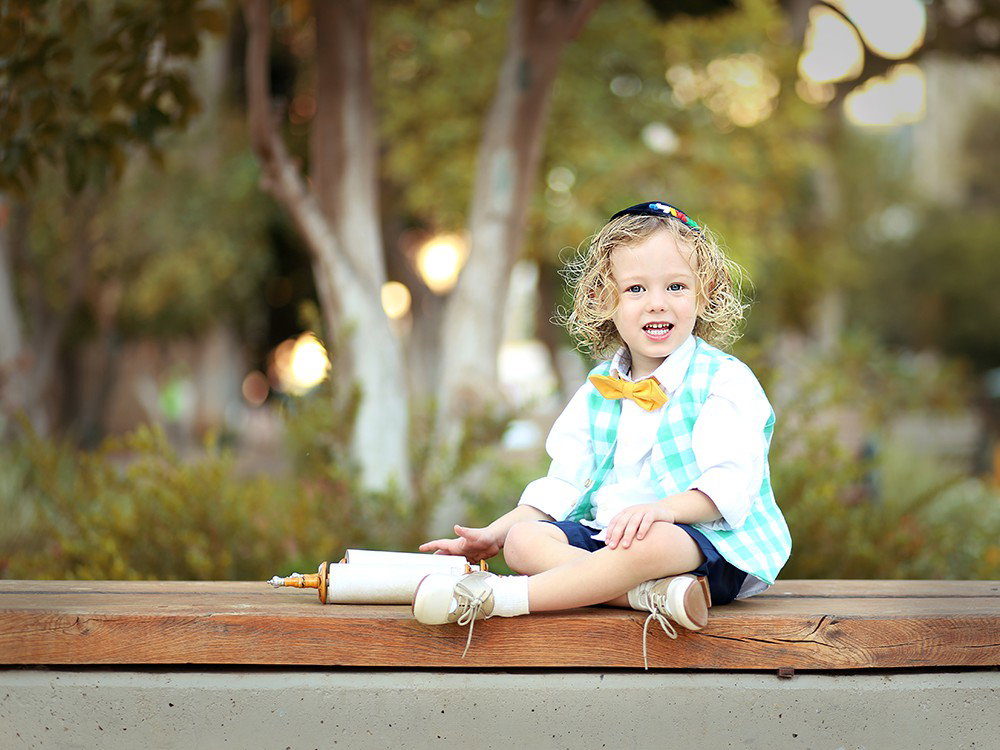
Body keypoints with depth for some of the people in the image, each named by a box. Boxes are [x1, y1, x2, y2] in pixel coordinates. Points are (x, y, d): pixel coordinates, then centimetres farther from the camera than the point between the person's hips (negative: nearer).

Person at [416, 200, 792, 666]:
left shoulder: (724, 380, -4)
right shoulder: (599, 391, 15)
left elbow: (729, 481, -16)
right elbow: (563, 483, 17)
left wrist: (663, 508, -34)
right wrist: (493, 535, 6)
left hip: (710, 541, -6)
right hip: (605, 535, 7)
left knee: (649, 542, -40)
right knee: (524, 540, -19)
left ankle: (500, 598, -36)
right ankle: (653, 593, -37)